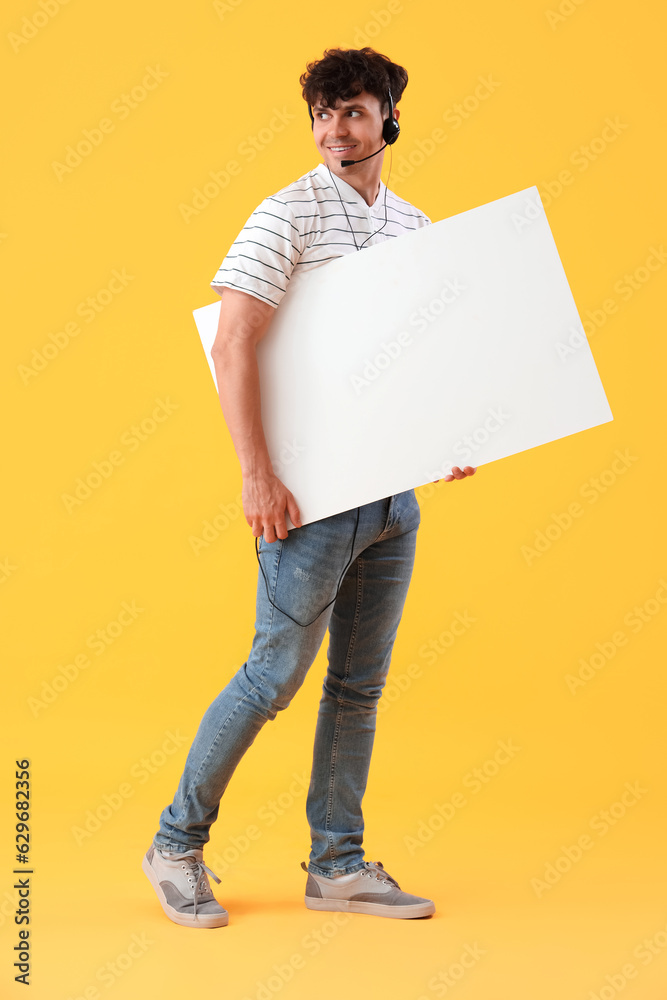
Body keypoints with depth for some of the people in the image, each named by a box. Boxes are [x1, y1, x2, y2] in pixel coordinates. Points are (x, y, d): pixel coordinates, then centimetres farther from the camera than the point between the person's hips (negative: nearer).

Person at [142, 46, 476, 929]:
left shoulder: (415, 225, 13)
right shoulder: (288, 216, -7)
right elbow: (232, 347, -15)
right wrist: (257, 476, -21)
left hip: (395, 488, 6)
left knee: (361, 684, 10)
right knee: (277, 674, -2)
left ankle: (338, 864, 21)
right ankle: (177, 845, 16)